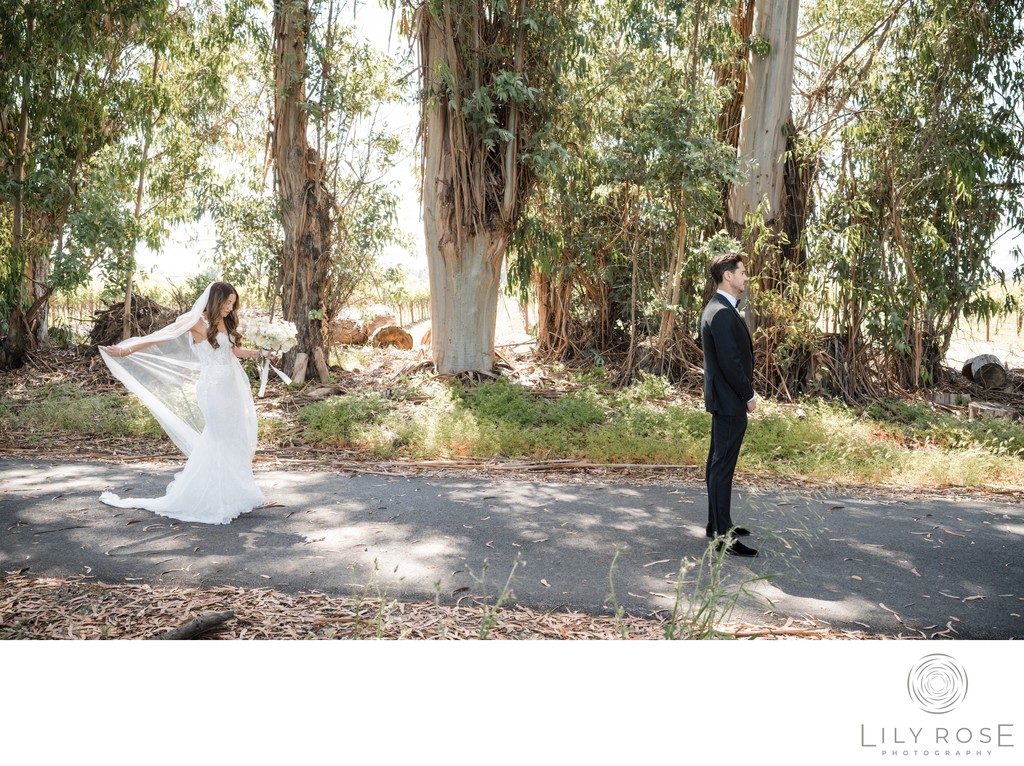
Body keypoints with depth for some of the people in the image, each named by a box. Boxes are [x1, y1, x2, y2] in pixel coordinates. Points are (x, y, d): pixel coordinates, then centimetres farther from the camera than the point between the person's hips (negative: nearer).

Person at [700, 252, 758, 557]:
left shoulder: (719, 308, 14)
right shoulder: (723, 313, -20)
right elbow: (730, 362, -23)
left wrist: (744, 393, 16)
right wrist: (748, 395, -13)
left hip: (724, 398, 11)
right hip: (730, 401, -11)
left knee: (718, 463, 17)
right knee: (723, 466, -6)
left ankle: (717, 523, 28)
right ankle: (723, 537, 0)